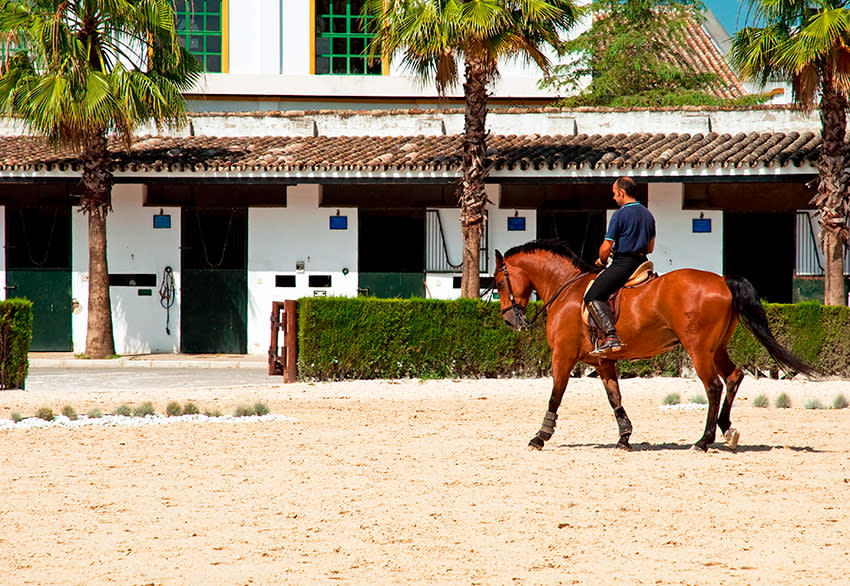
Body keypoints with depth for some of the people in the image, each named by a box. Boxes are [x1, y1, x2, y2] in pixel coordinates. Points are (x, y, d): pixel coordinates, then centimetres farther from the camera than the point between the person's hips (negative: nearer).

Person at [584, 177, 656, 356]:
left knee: (593, 296, -11)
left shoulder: (620, 215, -11)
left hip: (623, 264, -9)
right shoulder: (648, 215, 13)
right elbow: (650, 247, 21)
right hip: (642, 263, 9)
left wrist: (602, 261, 8)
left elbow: (606, 248, -11)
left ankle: (611, 337, -26)